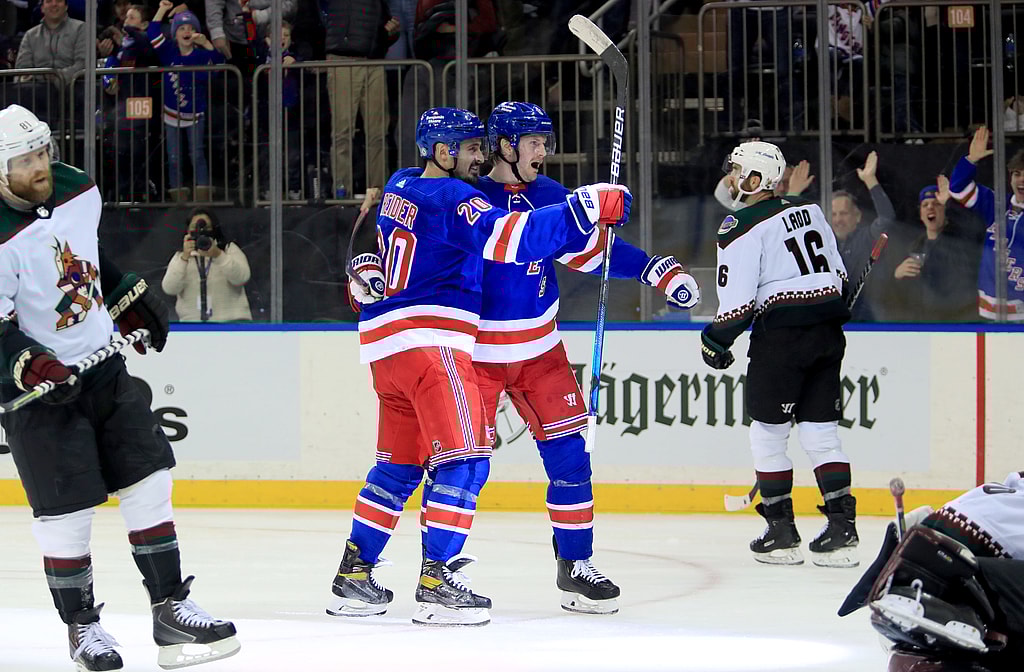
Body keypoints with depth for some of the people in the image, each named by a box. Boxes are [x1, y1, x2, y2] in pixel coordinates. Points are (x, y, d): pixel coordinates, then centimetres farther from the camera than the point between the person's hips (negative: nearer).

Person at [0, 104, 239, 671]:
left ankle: (171, 610, 12)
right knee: (66, 512, -4)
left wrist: (131, 298, 25)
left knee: (148, 484, 5)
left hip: (104, 368, 7)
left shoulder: (77, 190, 0)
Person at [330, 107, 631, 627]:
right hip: (429, 342, -10)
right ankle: (436, 584, -18)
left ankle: (353, 575, 18)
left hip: (385, 346, 10)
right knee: (463, 459, -10)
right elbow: (507, 237, -26)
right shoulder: (449, 197, -12)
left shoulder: (400, 188, 15)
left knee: (399, 463, 17)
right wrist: (585, 209, -27)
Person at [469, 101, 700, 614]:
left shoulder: (549, 197, 2)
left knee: (568, 452, 1)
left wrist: (655, 269, 1)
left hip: (539, 351, 5)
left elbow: (592, 249, 9)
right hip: (473, 353, -5)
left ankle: (575, 565, 12)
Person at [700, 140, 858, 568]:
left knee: (768, 429, 5)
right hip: (828, 331, 7)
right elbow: (838, 272, 19)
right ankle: (841, 528, 2)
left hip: (781, 332, -7)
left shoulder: (742, 227, -9)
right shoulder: (809, 211, 13)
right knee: (821, 429, 9)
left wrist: (715, 340, 3)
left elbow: (737, 300, -12)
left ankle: (781, 532, 6)